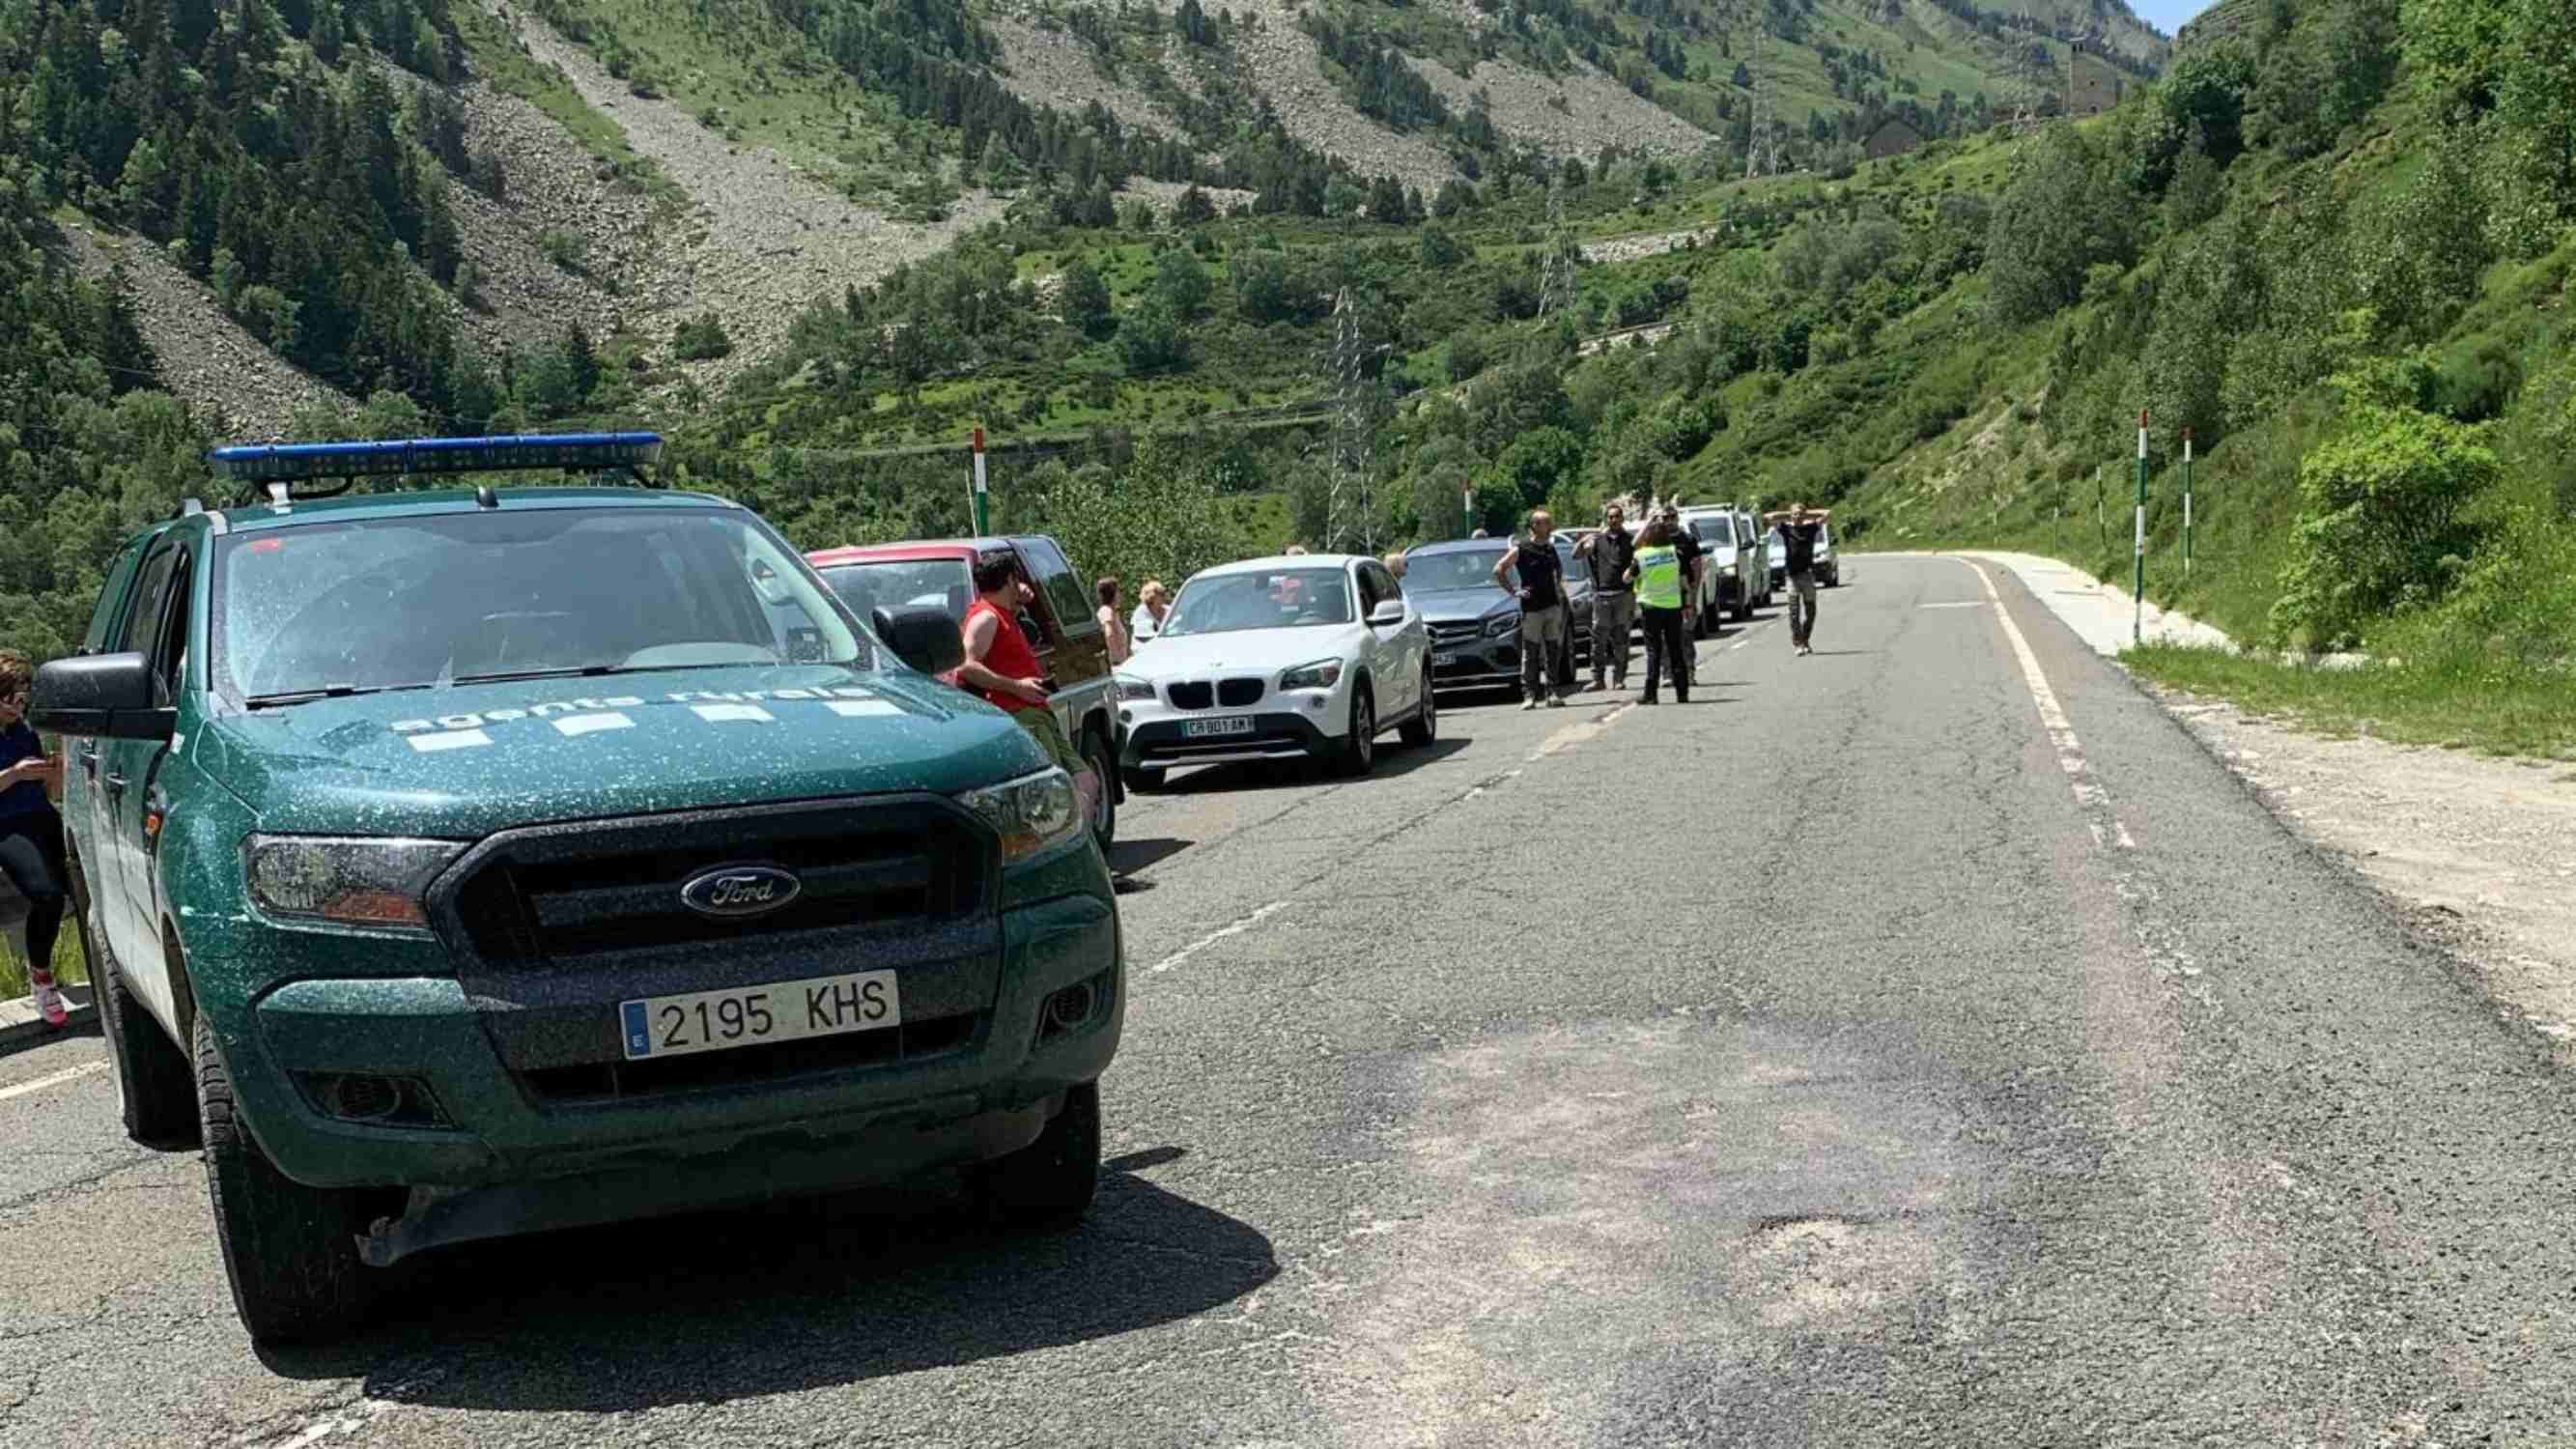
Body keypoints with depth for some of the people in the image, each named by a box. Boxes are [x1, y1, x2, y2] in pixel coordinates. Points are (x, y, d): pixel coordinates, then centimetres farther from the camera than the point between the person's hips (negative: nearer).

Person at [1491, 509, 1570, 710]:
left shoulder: (1550, 548, 11)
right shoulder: (1520, 549, -6)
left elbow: (1559, 566, 32)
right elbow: (1498, 570, -7)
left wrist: (1559, 584, 17)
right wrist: (1514, 590, -10)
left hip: (1553, 605, 5)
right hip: (1531, 609, -5)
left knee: (1552, 652, 5)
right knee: (1530, 654, -2)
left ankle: (1552, 692, 10)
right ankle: (1529, 695, 1)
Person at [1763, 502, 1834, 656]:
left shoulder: (1811, 528, 5)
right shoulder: (1786, 528, 2)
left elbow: (1828, 513, 6)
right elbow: (1767, 517, -4)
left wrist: (1809, 513, 7)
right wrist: (1786, 514, 3)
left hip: (1808, 573, 2)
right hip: (1792, 574, -2)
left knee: (1810, 611, 7)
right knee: (1794, 611, -5)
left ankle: (1806, 641, 19)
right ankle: (1797, 643, -3)